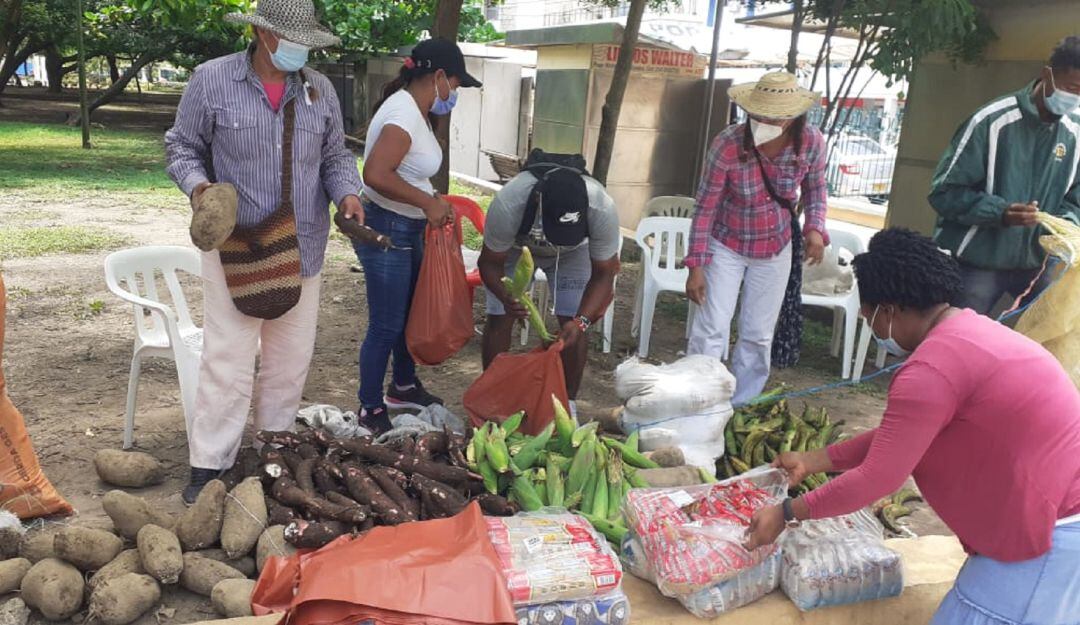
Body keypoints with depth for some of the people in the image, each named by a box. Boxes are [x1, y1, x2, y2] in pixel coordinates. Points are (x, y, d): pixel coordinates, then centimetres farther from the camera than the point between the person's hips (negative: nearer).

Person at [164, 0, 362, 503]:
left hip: (302, 249, 4)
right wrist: (197, 185, -16)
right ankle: (209, 464, 11)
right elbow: (182, 146, 4)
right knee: (228, 360, -2)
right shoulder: (212, 80, -4)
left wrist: (346, 193, -8)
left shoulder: (320, 90, 6)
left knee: (290, 359, 13)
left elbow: (335, 157, 12)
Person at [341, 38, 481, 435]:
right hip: (386, 231, -10)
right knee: (386, 325, 2)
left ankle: (404, 387, 42)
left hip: (407, 231, 10)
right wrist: (428, 203, -25)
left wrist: (431, 202, 6)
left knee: (411, 312, 23)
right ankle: (371, 410, 18)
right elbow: (376, 175, -32)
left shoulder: (415, 110, 9)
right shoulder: (404, 112, -22)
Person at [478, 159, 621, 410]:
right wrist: (505, 297, -47)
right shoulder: (507, 204, -43)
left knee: (572, 323, -10)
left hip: (573, 252, 1)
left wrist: (580, 321, -41)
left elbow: (603, 274, -26)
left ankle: (568, 403, 7)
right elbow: (490, 262, -26)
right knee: (499, 317, -6)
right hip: (513, 247, 0)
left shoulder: (603, 210, -40)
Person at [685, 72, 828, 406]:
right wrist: (696, 265, -17)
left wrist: (815, 228, -14)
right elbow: (705, 207, -17)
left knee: (759, 336, 9)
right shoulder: (727, 144, -26)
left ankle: (741, 407, 26)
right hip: (727, 245, -3)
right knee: (711, 330, -7)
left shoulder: (811, 142, -17)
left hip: (775, 250, 3)